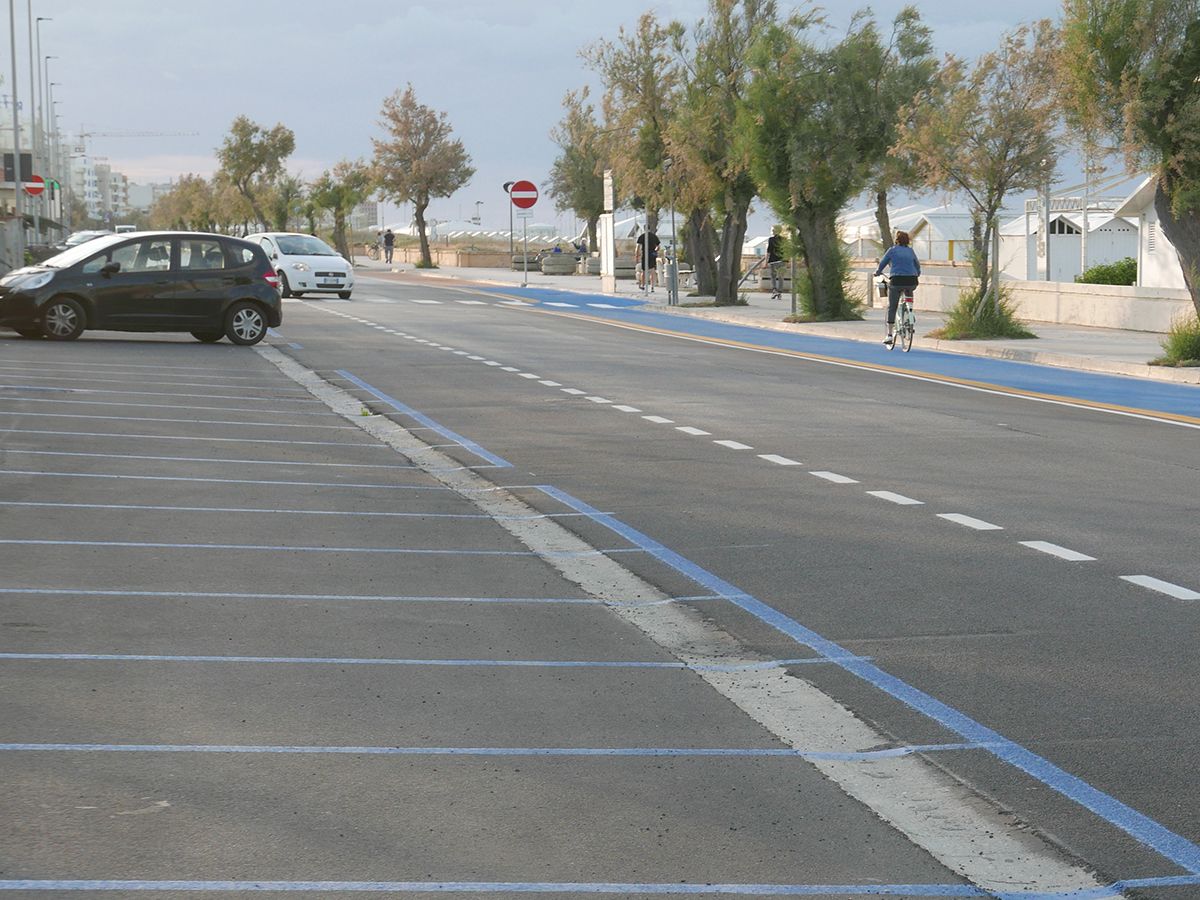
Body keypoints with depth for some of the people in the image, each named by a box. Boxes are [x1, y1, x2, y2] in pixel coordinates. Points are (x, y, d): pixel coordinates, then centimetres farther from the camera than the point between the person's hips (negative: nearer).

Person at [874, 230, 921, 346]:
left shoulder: (892, 250, 6)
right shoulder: (911, 251, 15)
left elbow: (882, 264, 11)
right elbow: (917, 266, 26)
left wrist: (877, 273, 31)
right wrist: (917, 275, 46)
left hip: (897, 280, -3)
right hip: (912, 282, 3)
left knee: (891, 307, 4)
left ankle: (889, 334, 0)